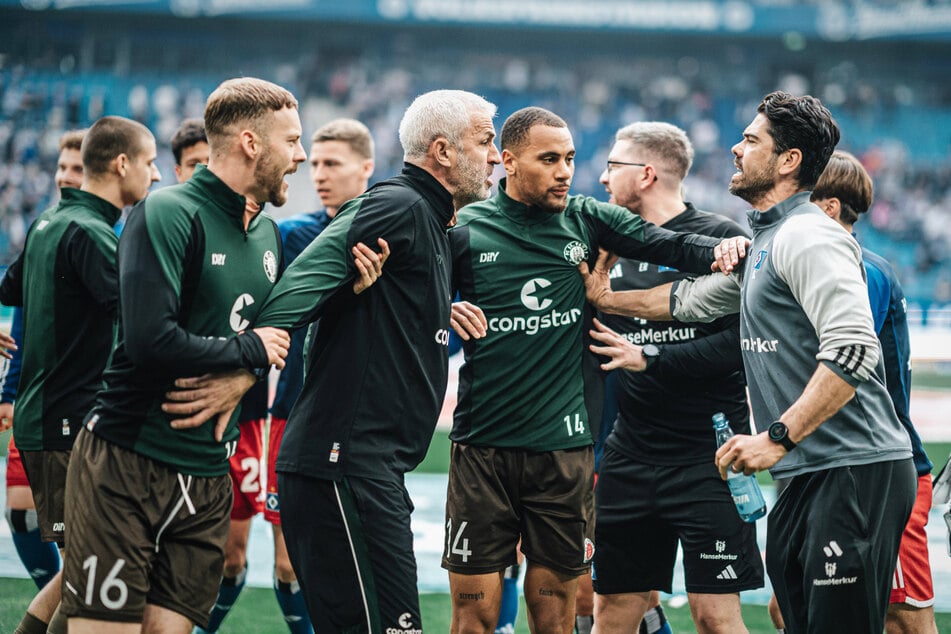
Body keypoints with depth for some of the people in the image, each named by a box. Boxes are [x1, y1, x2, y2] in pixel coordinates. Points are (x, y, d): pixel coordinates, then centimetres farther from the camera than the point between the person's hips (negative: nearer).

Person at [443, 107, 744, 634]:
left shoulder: (587, 221, 7)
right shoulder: (464, 230, 2)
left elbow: (670, 245, -2)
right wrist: (442, 313, -13)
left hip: (565, 449, 2)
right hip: (482, 449, -2)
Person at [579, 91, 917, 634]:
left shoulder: (808, 238, -12)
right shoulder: (763, 243, 20)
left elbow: (852, 351, -24)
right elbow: (693, 298, 37)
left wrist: (776, 439, -24)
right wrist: (606, 300, 42)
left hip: (857, 470, -10)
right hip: (810, 475, 10)